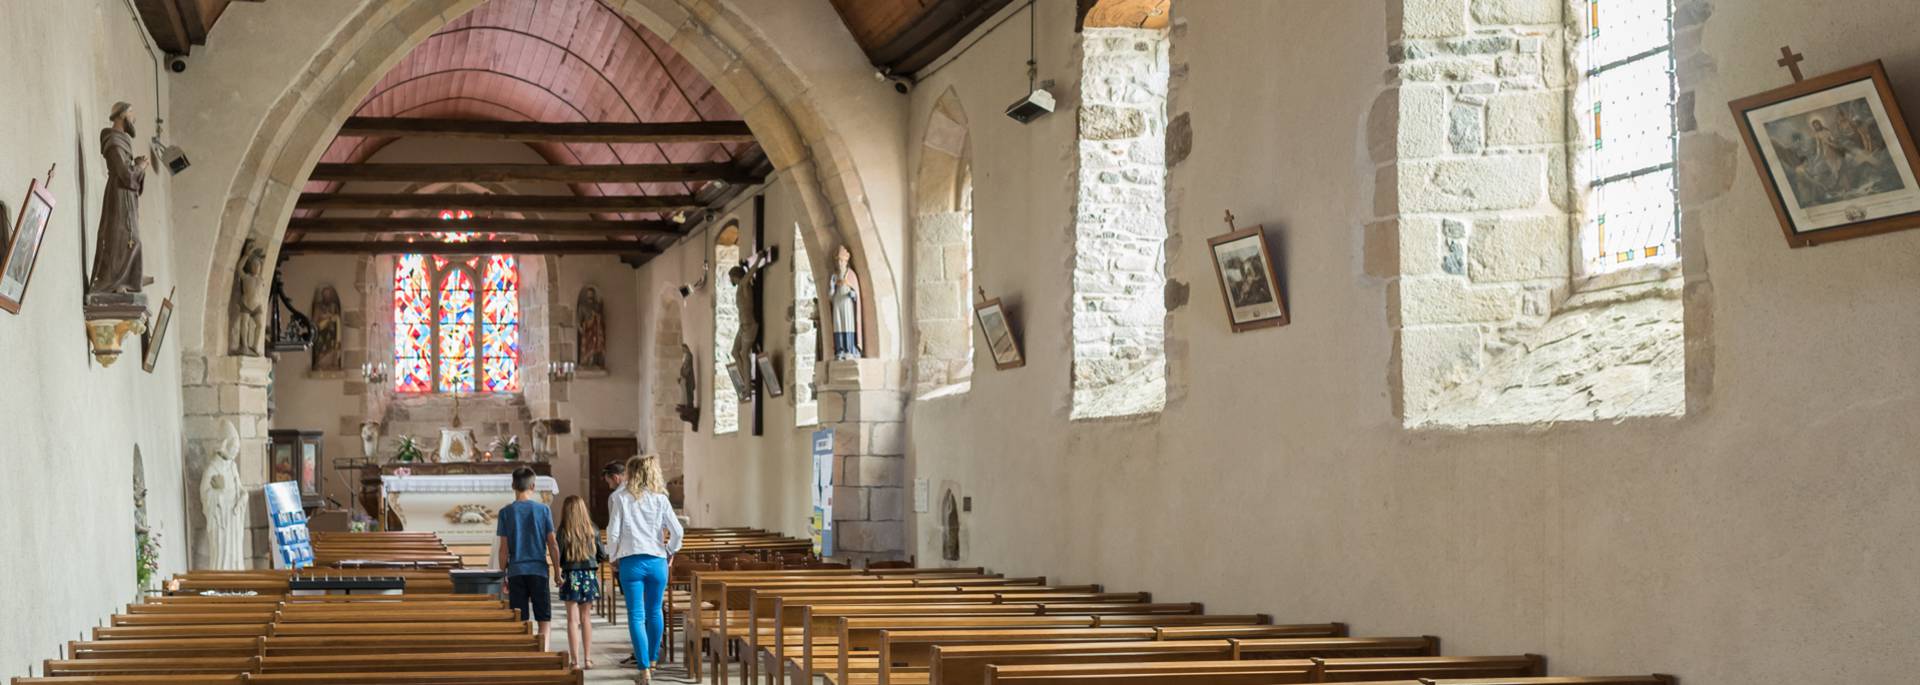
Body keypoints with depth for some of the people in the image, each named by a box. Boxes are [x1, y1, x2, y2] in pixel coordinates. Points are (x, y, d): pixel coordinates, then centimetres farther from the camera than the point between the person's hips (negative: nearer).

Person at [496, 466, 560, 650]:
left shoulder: (506, 512, 0)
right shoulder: (543, 510, -1)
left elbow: (504, 548, -1)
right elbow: (553, 544, -2)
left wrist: (503, 575, 8)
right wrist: (557, 571, 7)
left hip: (516, 571, 1)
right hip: (538, 569, -1)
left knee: (519, 620, 6)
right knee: (544, 617, 4)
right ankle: (544, 652, -9)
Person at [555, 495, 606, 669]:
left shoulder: (563, 532, -10)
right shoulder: (592, 531, -1)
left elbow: (557, 557, -13)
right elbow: (602, 555, 2)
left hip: (570, 577, -3)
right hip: (589, 576, 3)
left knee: (573, 619, 1)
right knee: (586, 618, 13)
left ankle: (575, 661, -2)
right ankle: (587, 658, 16)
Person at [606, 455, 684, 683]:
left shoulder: (620, 497, -2)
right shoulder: (660, 499, 2)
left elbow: (613, 531, -5)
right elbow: (677, 531, -2)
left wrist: (615, 556, 10)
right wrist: (670, 551, 15)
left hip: (631, 560, -2)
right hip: (657, 560, 2)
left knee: (636, 615, -1)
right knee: (654, 612, 17)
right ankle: (652, 661, 29)